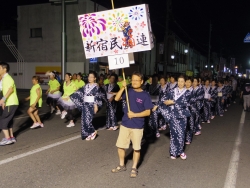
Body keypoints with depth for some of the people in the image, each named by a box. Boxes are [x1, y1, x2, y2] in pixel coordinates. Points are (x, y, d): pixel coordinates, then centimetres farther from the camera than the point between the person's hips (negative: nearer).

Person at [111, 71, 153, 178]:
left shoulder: (145, 95, -8)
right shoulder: (129, 91, 2)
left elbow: (148, 112, -10)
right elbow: (117, 98, -6)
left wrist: (134, 114, -17)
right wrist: (123, 88, -16)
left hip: (137, 126, -4)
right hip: (125, 124, 4)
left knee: (136, 148, 8)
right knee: (120, 146, 11)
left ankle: (134, 168, 24)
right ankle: (122, 165, 29)